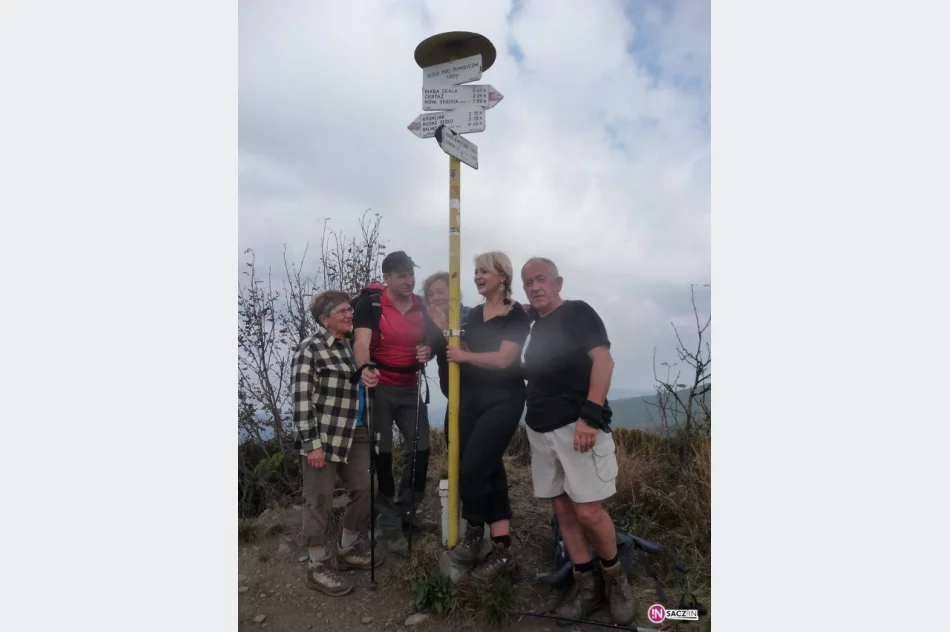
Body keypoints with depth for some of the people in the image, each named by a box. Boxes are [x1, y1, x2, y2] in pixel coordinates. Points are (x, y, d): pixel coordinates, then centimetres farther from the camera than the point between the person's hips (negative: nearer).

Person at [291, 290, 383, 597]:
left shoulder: (351, 346, 11)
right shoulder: (310, 349, -12)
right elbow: (301, 400, -16)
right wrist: (312, 444, -18)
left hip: (355, 434, 8)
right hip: (322, 437, -8)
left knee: (363, 491, 13)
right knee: (319, 500, 4)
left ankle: (348, 549, 33)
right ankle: (318, 566, 20)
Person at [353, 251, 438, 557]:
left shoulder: (423, 307, 4)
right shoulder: (370, 305, -11)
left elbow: (431, 341, 13)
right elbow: (361, 341, -25)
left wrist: (428, 351, -12)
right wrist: (364, 368, -46)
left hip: (411, 387, 5)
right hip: (379, 388, -4)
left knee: (420, 449, 6)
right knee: (383, 454, 2)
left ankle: (407, 510, 28)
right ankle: (390, 524, 16)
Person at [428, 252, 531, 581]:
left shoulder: (516, 315, -7)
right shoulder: (473, 314, 13)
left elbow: (503, 358, -17)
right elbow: (464, 352, 10)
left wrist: (465, 356, -10)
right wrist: (446, 330, -1)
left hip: (502, 401, -6)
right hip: (471, 399, 6)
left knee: (472, 468, -12)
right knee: (489, 469, 7)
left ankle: (475, 533, 14)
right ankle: (501, 549, 15)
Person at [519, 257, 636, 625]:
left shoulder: (577, 312, -3)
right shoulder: (535, 327, 15)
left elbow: (603, 360, -13)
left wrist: (590, 414, -22)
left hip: (577, 425, -7)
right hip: (540, 431, 7)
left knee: (588, 511, -6)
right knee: (562, 509, 10)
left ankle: (614, 576, 20)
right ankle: (587, 583, 24)